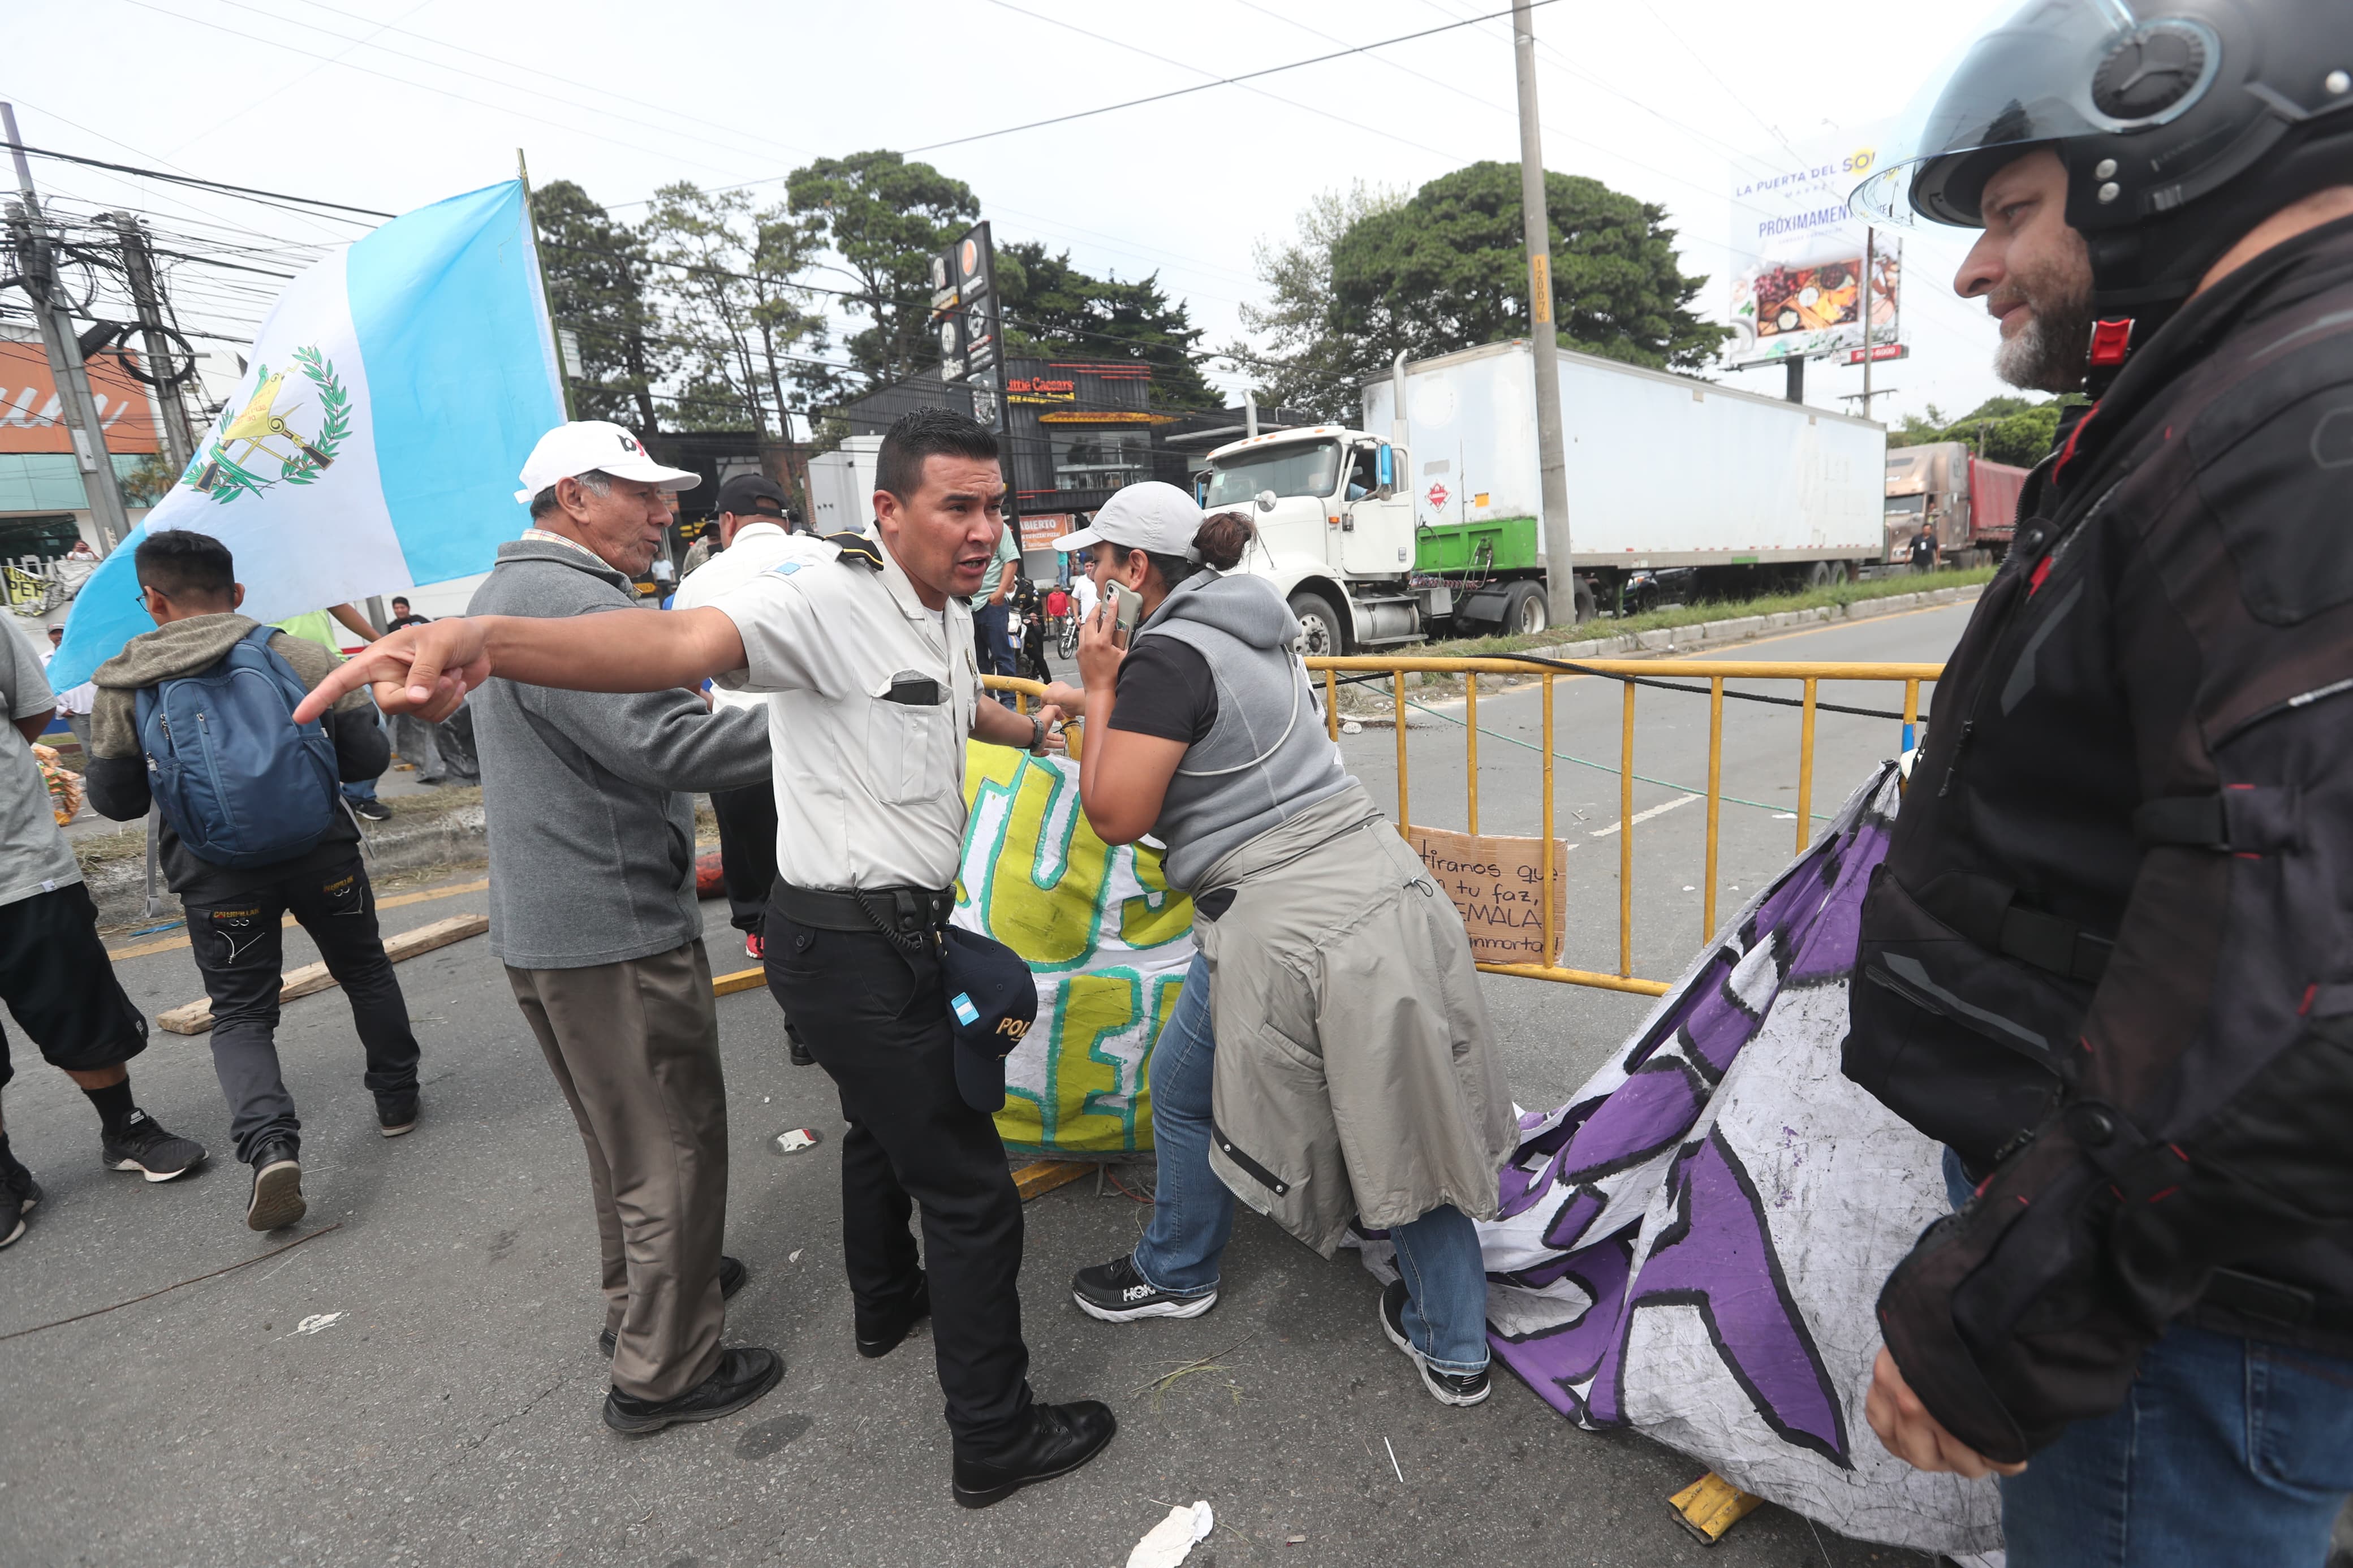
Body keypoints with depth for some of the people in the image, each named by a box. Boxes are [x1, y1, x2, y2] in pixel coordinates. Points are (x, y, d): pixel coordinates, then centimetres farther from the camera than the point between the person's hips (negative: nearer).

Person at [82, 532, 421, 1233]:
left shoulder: (123, 688, -3)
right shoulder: (298, 655, -5)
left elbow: (114, 801, 3)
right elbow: (368, 758, -4)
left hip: (217, 878, 0)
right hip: (322, 855, 0)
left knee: (240, 1014, 10)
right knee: (365, 971, 21)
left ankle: (270, 1144, -10)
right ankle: (397, 1099, 31)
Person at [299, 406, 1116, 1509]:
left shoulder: (951, 613, 7)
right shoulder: (829, 600, -22)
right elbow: (684, 642, -41)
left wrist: (1037, 730, 47)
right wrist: (486, 640, -57)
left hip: (893, 931, 10)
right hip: (856, 947, -10)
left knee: (884, 1127, 30)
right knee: (971, 1193, 1)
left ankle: (887, 1302, 57)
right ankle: (995, 1438, 20)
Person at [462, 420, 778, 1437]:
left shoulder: (504, 591, 15)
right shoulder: (576, 603, -20)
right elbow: (670, 745, -30)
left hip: (542, 922, 11)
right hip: (614, 930, -11)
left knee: (621, 1132, 25)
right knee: (674, 1148, 3)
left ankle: (640, 1297, 43)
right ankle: (664, 1373, 17)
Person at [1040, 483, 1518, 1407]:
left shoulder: (1167, 655, -13)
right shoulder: (1250, 631, 14)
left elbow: (1117, 817, -12)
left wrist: (1100, 690, -4)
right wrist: (1099, 701, 32)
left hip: (1284, 922, -8)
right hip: (1382, 883, 9)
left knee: (1186, 1092, 18)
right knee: (1399, 1117, 16)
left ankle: (1175, 1276, 42)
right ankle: (1455, 1350, 29)